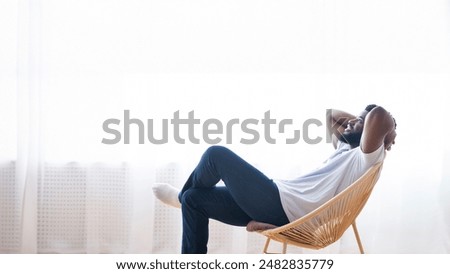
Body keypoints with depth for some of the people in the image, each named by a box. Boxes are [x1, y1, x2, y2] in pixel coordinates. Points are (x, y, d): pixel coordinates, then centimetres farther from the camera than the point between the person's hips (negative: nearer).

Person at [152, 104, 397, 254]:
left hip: (280, 209, -11)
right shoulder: (345, 149, 21)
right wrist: (359, 119, 25)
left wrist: (387, 132, -7)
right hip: (277, 204, 11)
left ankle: (181, 195, 26)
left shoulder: (367, 155, -8)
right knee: (194, 199, 11)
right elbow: (332, 115, 37)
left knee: (216, 154, -6)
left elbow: (379, 114, -27)